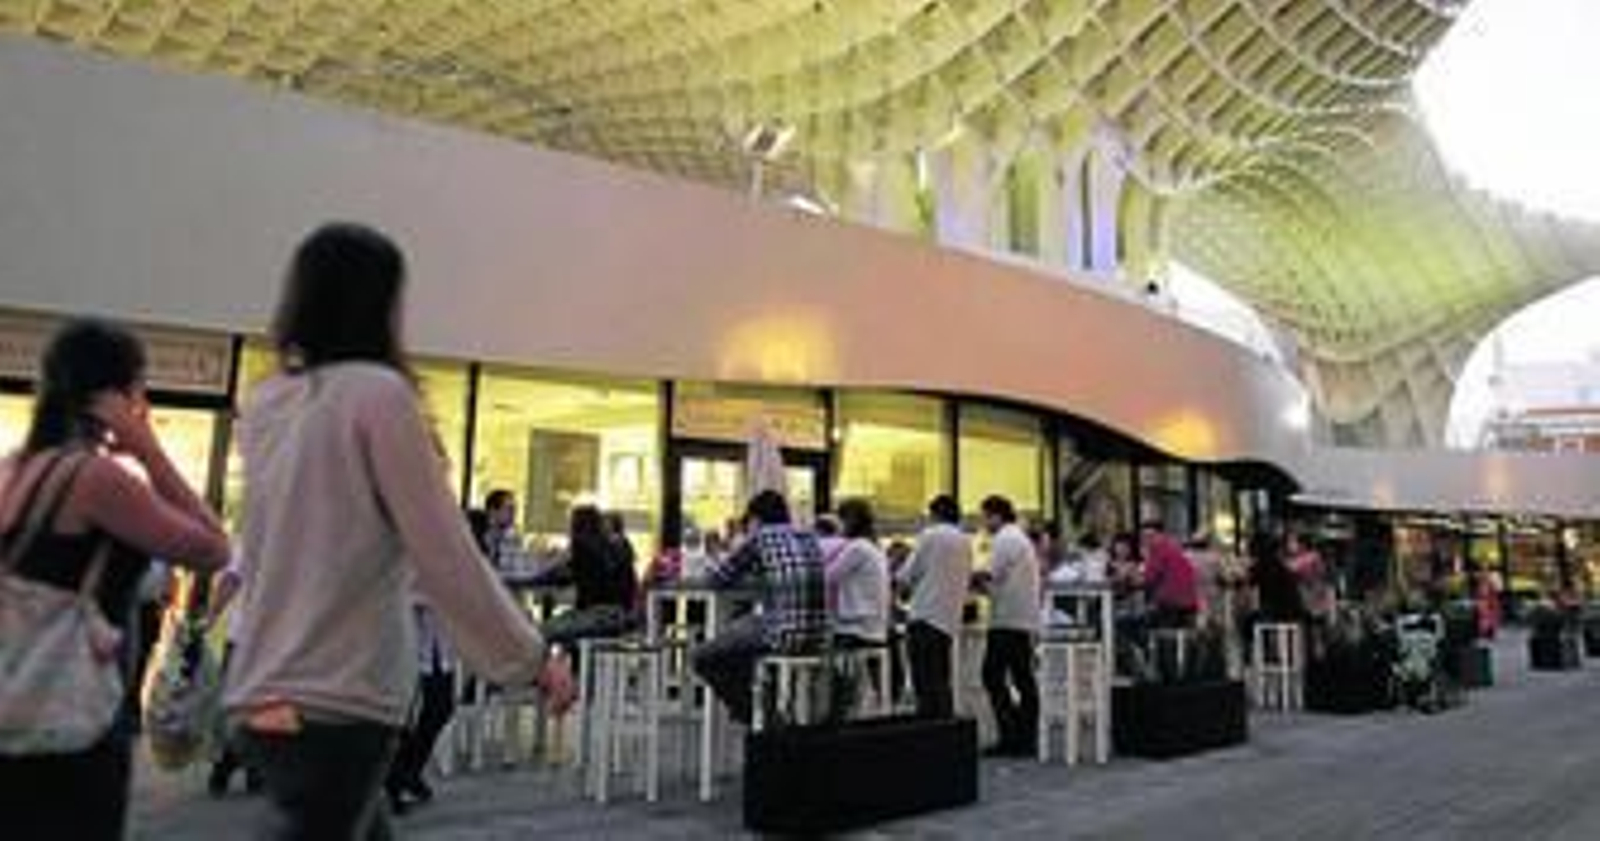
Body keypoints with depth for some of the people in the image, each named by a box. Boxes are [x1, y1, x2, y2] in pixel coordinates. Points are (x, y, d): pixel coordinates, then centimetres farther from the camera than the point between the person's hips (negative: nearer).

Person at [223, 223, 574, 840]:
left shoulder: (266, 404, 8)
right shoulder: (378, 392, -13)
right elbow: (446, 557, -14)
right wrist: (533, 660, -5)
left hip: (265, 693, 8)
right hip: (335, 702, -8)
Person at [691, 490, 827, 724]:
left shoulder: (760, 537, -2)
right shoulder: (810, 539, 16)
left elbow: (717, 577, 4)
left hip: (785, 635, -8)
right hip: (819, 637, 8)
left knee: (704, 658, 6)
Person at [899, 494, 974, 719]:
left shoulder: (930, 535, -5)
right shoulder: (965, 542, 13)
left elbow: (907, 576, -2)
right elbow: (967, 578, 18)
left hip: (926, 615, -7)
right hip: (950, 618, 7)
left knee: (927, 684, -7)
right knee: (941, 682, 13)